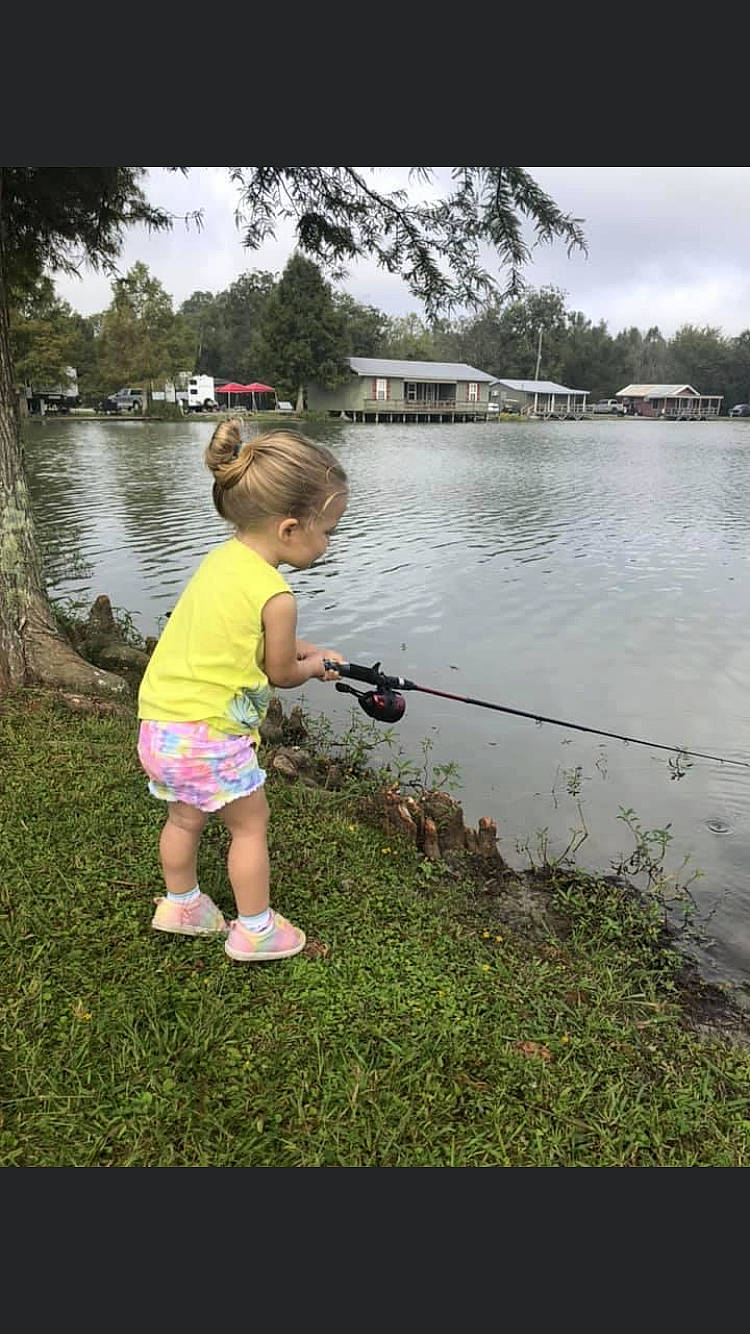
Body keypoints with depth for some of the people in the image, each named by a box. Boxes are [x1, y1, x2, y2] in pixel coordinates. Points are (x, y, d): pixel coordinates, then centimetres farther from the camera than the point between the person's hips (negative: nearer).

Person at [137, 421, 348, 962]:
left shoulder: (221, 558, 6)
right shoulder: (275, 594, -21)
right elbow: (280, 672, -6)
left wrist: (313, 651, 20)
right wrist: (316, 665, 14)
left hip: (159, 721, 9)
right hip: (207, 734, -8)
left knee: (186, 815, 27)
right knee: (251, 822, 12)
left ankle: (181, 904, 48)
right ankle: (255, 930, 28)